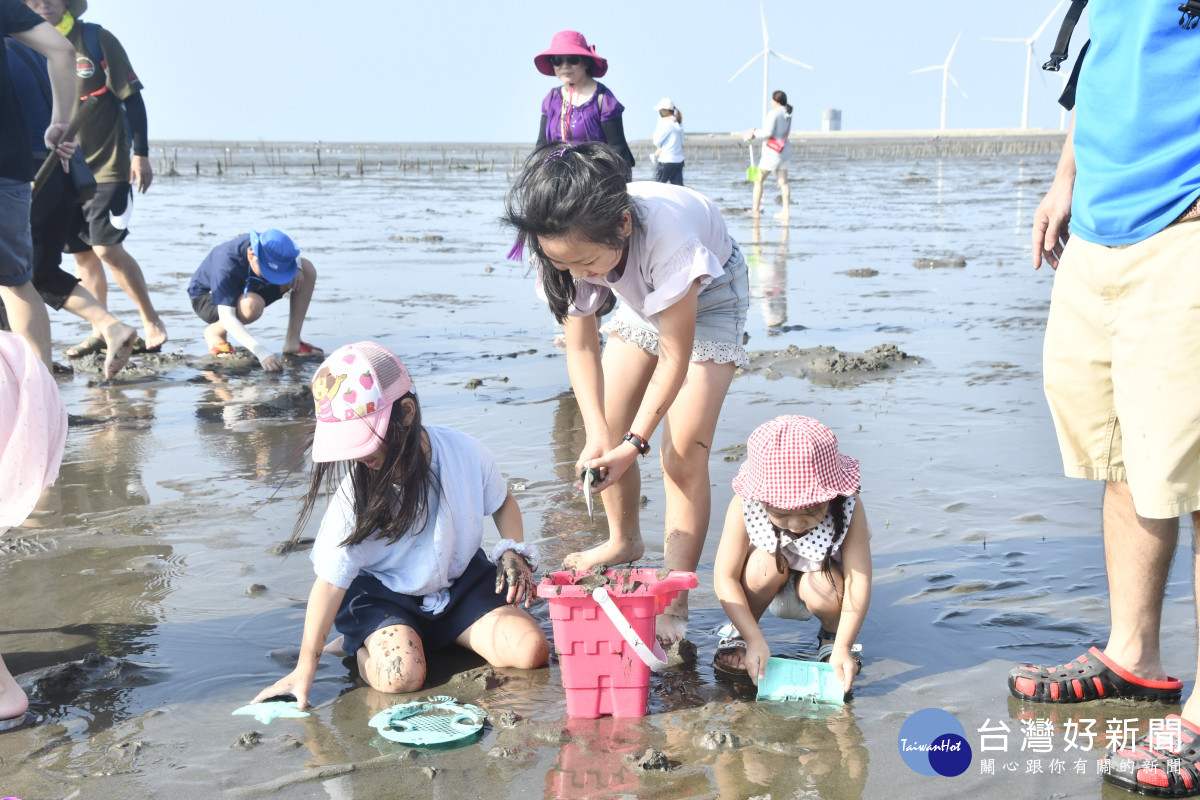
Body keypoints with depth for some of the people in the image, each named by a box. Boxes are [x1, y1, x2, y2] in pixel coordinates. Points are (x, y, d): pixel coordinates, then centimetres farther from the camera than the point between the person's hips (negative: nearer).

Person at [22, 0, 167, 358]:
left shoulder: (96, 39, -5)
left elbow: (132, 98, -4)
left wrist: (140, 154, -9)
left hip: (107, 166, -5)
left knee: (107, 248, -13)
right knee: (82, 254, 7)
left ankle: (152, 322, 0)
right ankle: (99, 332, 17)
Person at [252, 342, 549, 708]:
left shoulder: (463, 453, -18)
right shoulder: (355, 490, -23)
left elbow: (502, 501, 6)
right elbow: (331, 579, -18)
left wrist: (513, 552, -11)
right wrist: (305, 668, -18)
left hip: (459, 580, 3)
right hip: (382, 593, -3)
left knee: (531, 651, -16)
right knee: (400, 676, -32)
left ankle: (435, 635, 9)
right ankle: (363, 643, 4)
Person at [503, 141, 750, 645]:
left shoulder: (665, 233, -44)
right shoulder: (570, 246, -29)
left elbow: (675, 356, -32)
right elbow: (581, 348, -18)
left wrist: (635, 442, -32)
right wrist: (598, 434, -29)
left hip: (709, 291, -5)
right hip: (642, 299, 5)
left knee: (684, 454, -14)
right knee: (607, 431, 6)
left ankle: (674, 608, -9)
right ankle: (624, 541, 34)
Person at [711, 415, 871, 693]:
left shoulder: (849, 508, -31)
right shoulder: (744, 506, -31)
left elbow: (859, 581, -32)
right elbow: (725, 577, -29)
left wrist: (843, 647, -39)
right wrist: (755, 640, -36)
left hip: (817, 582, 0)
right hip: (771, 586, 1)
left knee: (824, 587, -34)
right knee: (766, 563, -33)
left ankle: (832, 635, 2)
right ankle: (738, 635, -4)